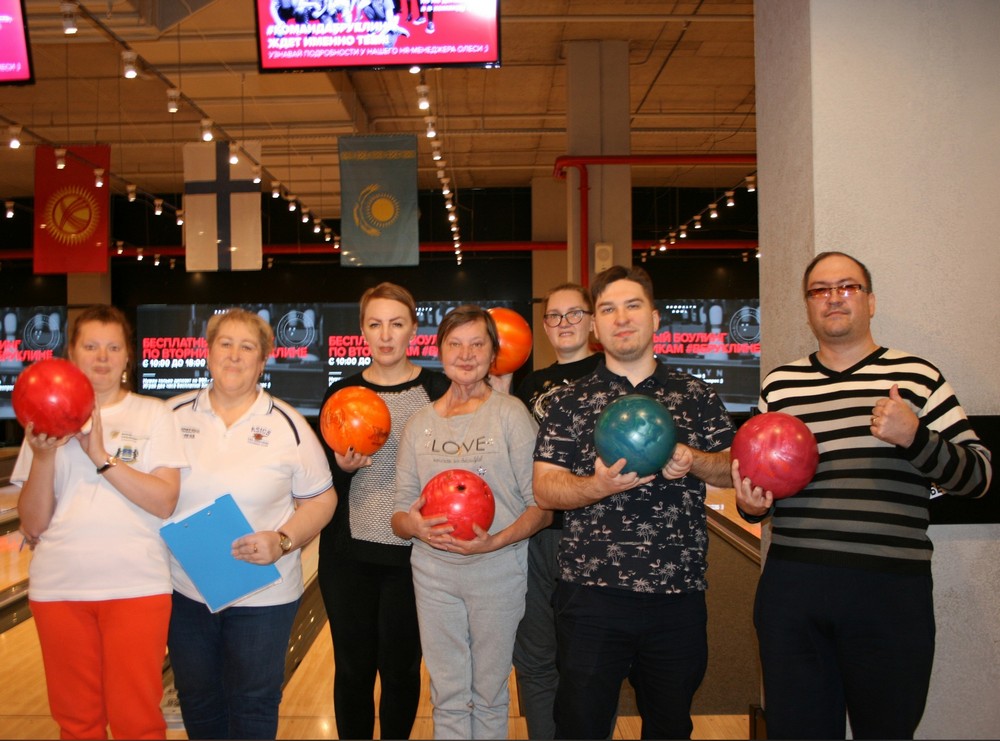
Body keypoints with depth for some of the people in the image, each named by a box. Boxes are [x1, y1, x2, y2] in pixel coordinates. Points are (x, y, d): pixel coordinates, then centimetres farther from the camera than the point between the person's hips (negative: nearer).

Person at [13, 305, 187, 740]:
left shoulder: (154, 415, 0)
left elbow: (165, 502, -12)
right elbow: (33, 525, 1)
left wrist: (101, 457, -18)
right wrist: (43, 457, -13)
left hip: (136, 586, -2)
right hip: (59, 588, 3)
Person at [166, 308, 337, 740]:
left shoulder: (287, 425, -7)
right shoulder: (175, 415, 0)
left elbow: (321, 500, -3)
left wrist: (283, 541, -19)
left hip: (262, 594, -2)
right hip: (185, 590, 3)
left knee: (253, 706, 10)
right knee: (198, 703, 18)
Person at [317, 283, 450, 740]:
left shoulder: (438, 391, -3)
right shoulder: (342, 394, 4)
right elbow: (324, 482, 6)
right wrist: (344, 467, -14)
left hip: (412, 555, -2)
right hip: (349, 554, 2)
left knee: (401, 670, 11)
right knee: (352, 669, 12)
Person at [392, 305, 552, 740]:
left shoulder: (511, 414, -6)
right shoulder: (419, 424, 4)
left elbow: (541, 507, -9)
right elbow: (400, 516, 5)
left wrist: (495, 541, -24)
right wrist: (413, 525, -17)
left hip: (498, 570, -2)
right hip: (433, 572, 3)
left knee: (489, 696, 12)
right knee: (448, 697, 13)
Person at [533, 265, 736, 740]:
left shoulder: (696, 397, 9)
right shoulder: (570, 402, 5)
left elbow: (731, 470, 9)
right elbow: (544, 488, -2)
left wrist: (694, 462, -13)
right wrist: (598, 486, -21)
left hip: (679, 594, 2)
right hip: (591, 594, -1)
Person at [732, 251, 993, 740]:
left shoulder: (916, 377, 6)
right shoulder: (779, 385, 13)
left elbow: (978, 476, 3)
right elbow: (753, 477, 21)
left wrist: (914, 437, -14)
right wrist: (750, 505, -1)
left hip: (890, 592, -2)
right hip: (791, 585, 2)